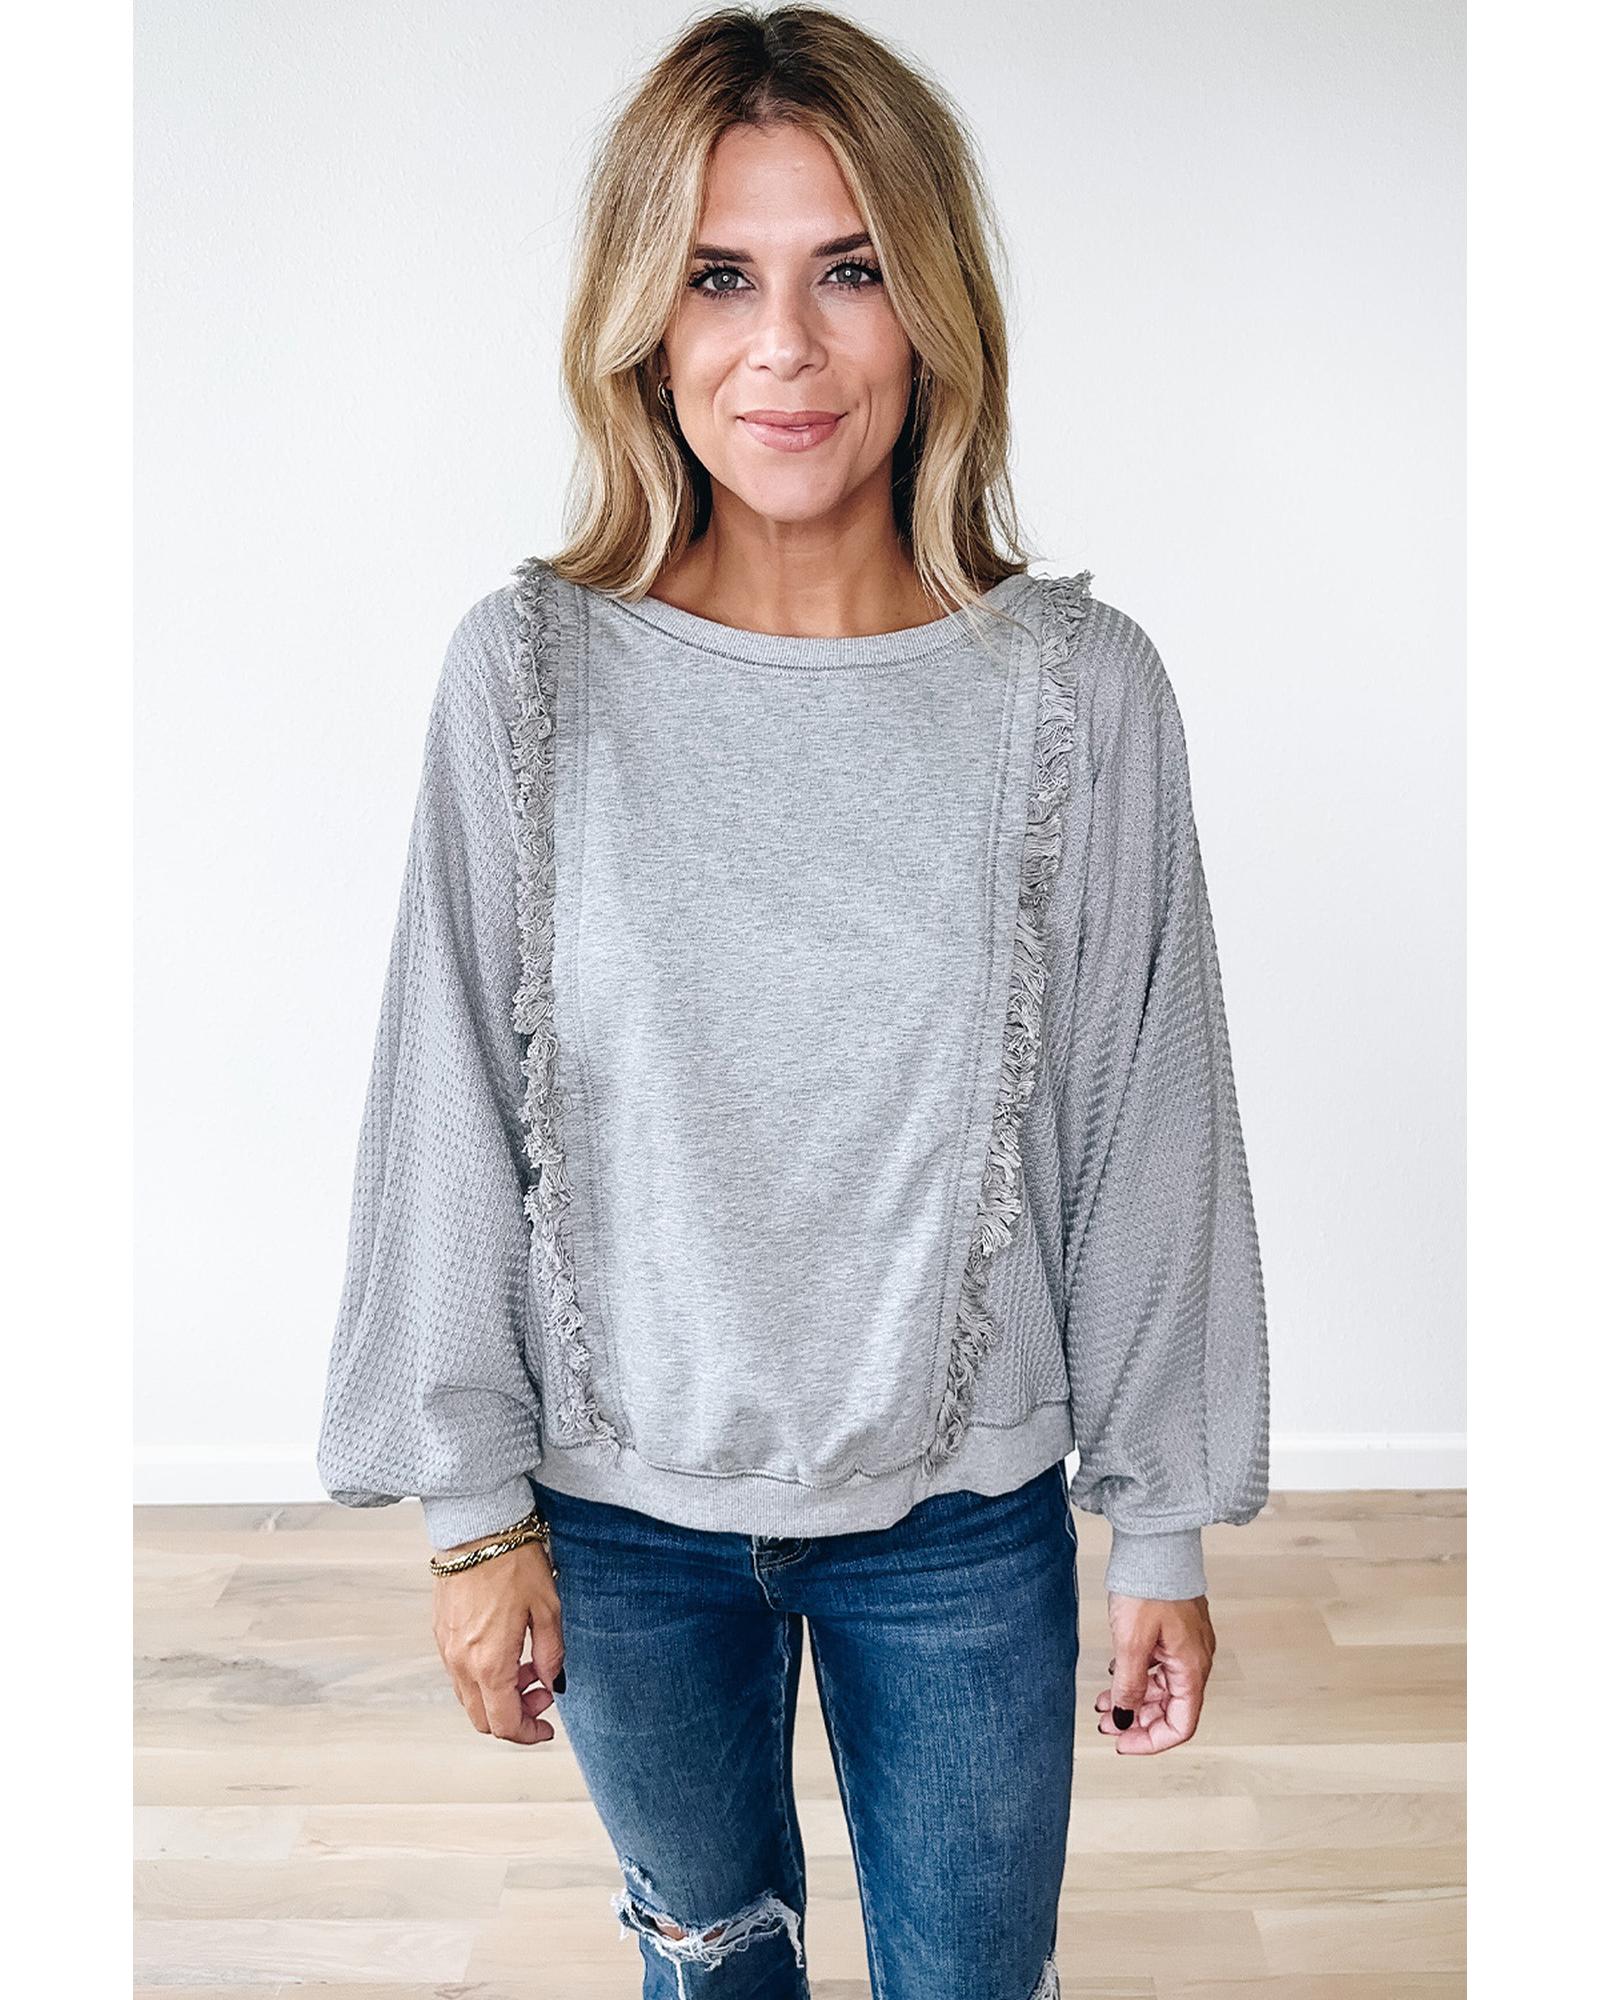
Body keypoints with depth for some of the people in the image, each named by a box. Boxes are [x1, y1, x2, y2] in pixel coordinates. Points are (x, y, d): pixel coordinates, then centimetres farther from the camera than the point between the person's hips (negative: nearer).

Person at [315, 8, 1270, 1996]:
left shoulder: (1081, 689, -11)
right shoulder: (529, 669, -10)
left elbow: (1150, 1135, -6)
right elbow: (452, 1108, -5)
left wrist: (1163, 1532, 0)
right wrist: (474, 1502, -2)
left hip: (967, 1507, 0)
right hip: (622, 1497, 1)